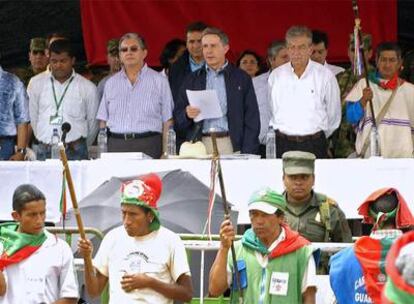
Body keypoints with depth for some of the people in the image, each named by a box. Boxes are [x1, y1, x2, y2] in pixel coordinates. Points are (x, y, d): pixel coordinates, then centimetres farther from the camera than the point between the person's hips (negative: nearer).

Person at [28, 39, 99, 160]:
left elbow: (92, 122, 12)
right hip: (45, 152, 2)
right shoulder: (36, 83, 9)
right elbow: (33, 117, 15)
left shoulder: (88, 87, 4)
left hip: (74, 151, -2)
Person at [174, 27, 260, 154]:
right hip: (199, 146, 1)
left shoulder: (241, 78, 8)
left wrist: (247, 157, -6)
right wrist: (187, 114, -9)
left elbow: (251, 121, 4)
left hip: (230, 146, -1)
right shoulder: (192, 80, 14)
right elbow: (178, 120, 14)